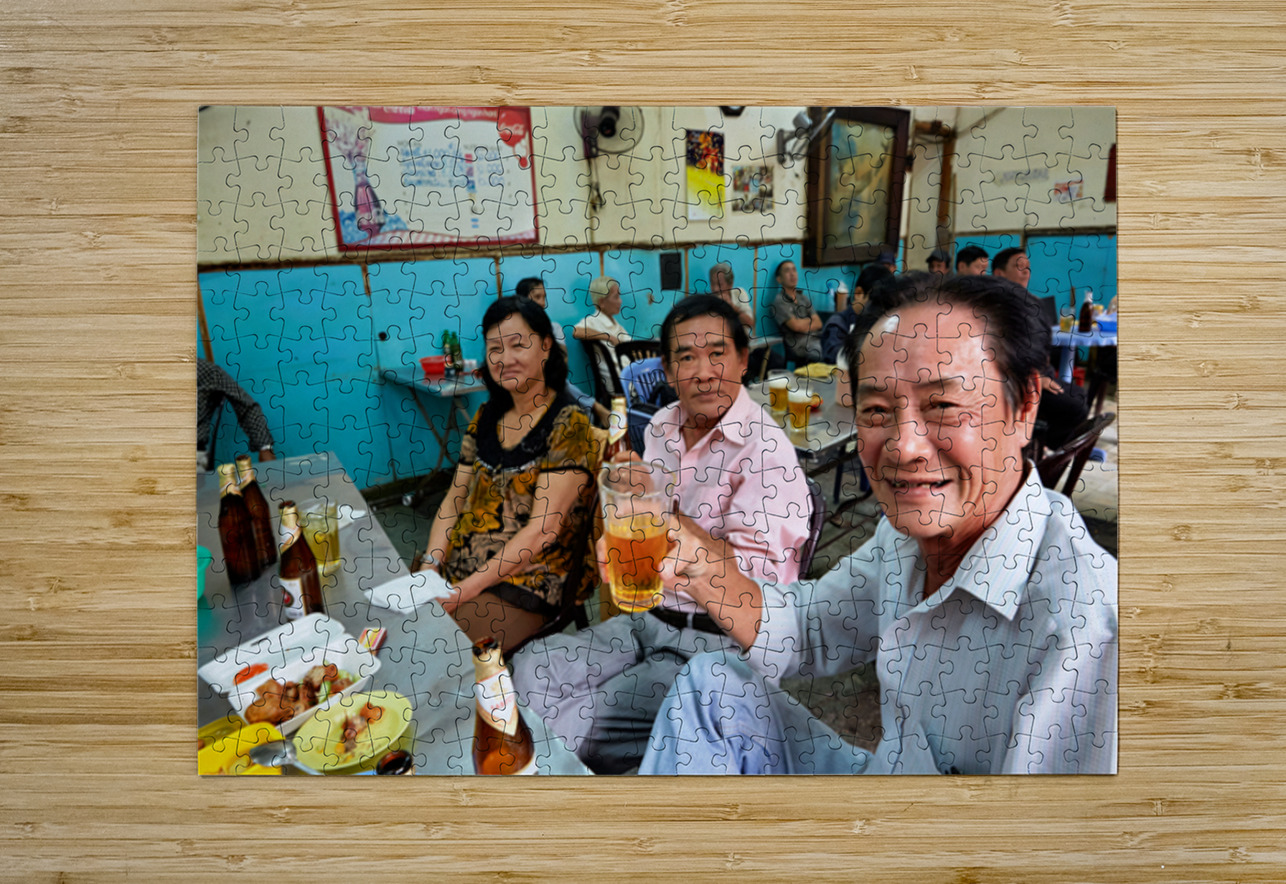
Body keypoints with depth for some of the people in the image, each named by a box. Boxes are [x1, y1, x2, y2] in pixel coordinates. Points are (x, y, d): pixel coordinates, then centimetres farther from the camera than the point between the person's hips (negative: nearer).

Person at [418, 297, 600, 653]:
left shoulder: (568, 427, -9)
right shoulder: (486, 418, 11)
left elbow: (542, 530, -15)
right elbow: (454, 500, 12)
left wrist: (467, 589, -18)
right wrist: (430, 566, -4)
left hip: (522, 584, -6)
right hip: (454, 570, 6)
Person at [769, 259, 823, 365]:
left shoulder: (804, 298, 21)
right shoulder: (779, 301, -1)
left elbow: (818, 324, 11)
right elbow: (796, 325, -10)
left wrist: (803, 325, -7)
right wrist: (811, 320, 9)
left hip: (816, 340, 7)